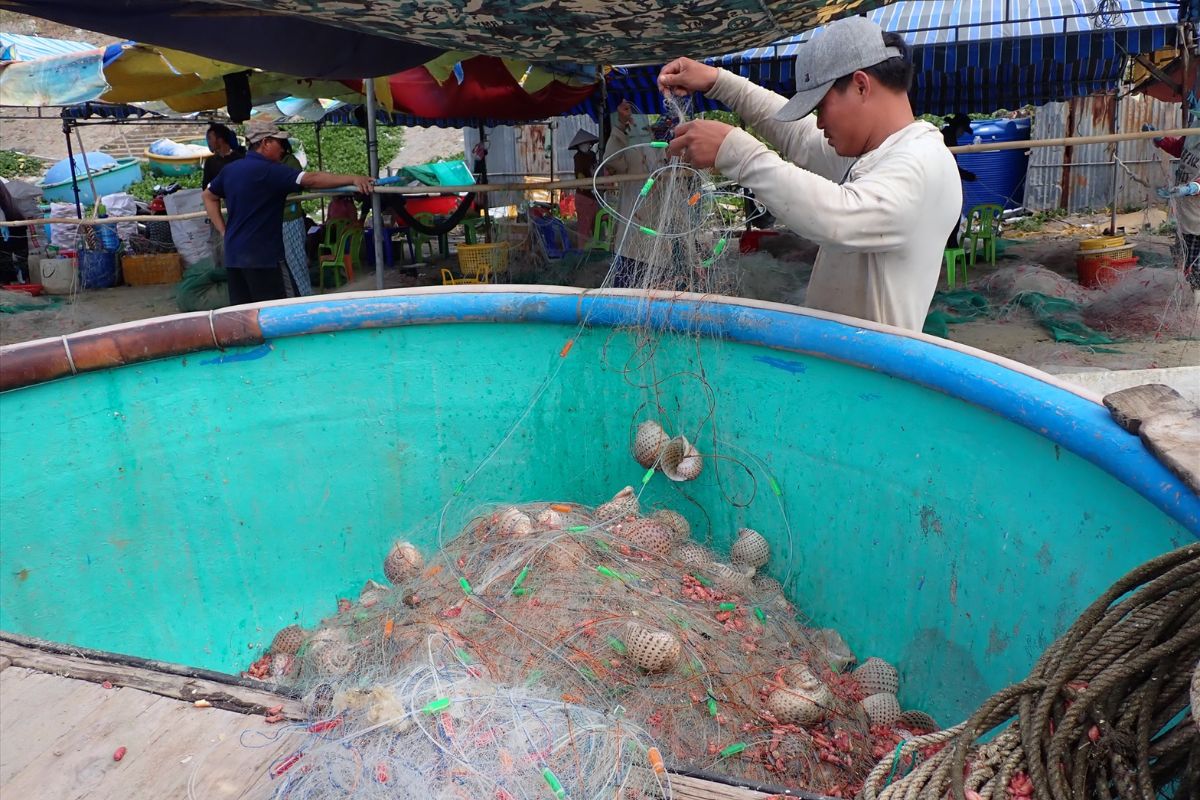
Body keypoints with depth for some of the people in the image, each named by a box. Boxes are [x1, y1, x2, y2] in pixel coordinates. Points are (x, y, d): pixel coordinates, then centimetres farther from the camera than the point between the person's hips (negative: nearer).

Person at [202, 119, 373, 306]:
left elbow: (209, 196, 22)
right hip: (260, 254, -8)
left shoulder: (229, 169, 10)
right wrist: (353, 178, -26)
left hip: (233, 254, 8)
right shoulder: (269, 171, -14)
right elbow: (311, 179, -22)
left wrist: (224, 231, 18)